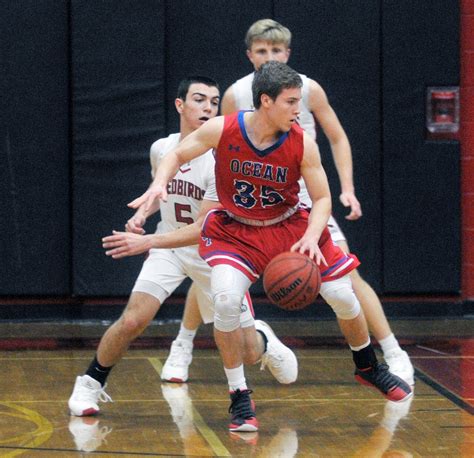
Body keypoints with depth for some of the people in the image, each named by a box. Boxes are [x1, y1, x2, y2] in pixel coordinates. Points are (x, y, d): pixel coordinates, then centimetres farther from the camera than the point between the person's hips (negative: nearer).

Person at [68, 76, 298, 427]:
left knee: (248, 354, 0)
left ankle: (263, 339, 39)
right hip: (168, 247, 3)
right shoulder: (161, 149, -6)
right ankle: (90, 384, 1)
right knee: (132, 321, -21)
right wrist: (143, 213, -3)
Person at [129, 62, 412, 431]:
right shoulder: (222, 130, -22)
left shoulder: (302, 144, -21)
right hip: (234, 231, -2)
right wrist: (160, 183, -27)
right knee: (226, 299, -27)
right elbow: (178, 155, -7)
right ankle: (239, 398, -11)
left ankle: (369, 368, 34)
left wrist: (311, 237, -31)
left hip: (290, 226, 2)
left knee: (343, 296, 2)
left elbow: (322, 198, -13)